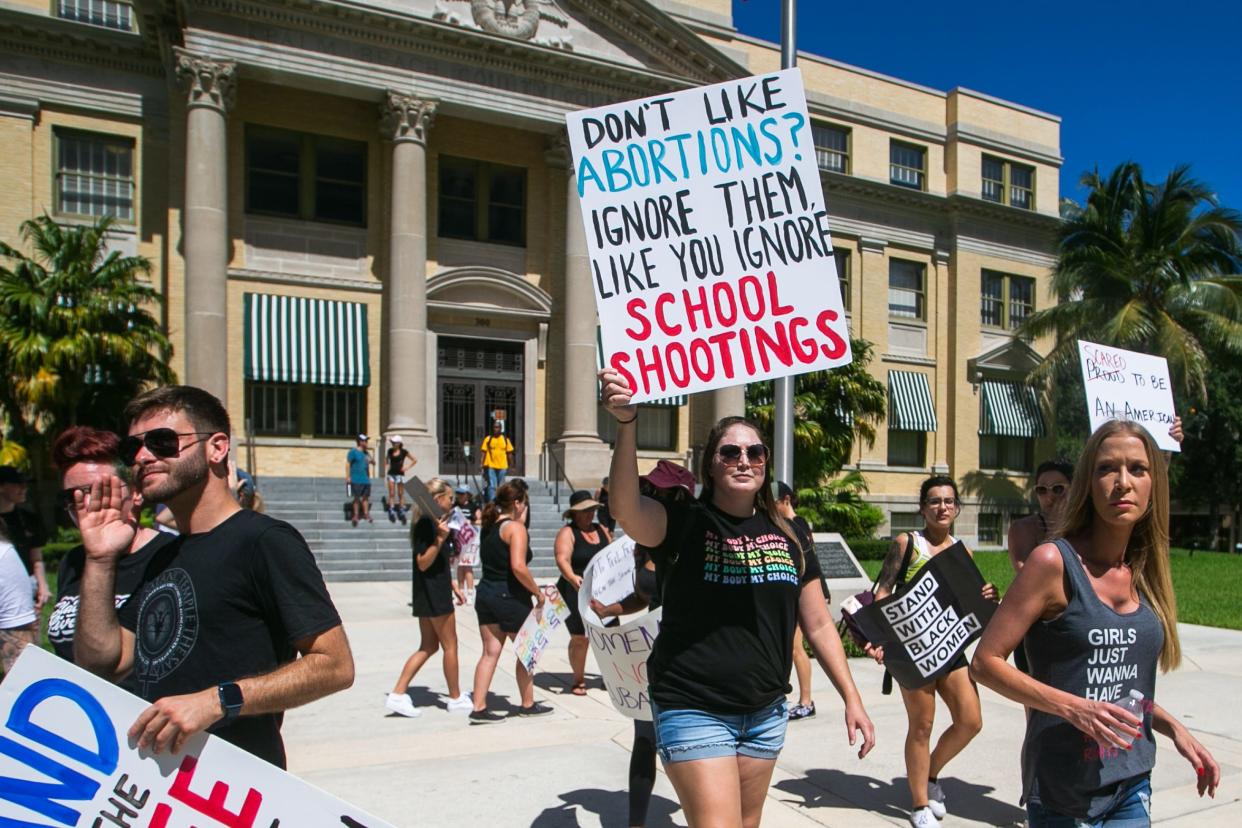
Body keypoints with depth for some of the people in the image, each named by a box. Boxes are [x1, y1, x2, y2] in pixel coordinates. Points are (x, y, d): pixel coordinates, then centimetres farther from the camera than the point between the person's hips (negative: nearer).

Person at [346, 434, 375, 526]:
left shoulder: (366, 453, 14)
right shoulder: (353, 452, -6)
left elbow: (373, 463, 20)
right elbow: (348, 464, -10)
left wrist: (372, 461, -5)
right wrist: (348, 477, -17)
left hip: (366, 479, 6)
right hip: (356, 480, -6)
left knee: (365, 497, 8)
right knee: (357, 498, -1)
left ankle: (366, 515, 14)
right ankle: (356, 516, 5)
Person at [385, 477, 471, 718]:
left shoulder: (433, 522, 13)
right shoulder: (427, 524, -17)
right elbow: (423, 563, -22)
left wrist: (451, 583, 27)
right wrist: (440, 539, -33)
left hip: (428, 594, 10)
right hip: (434, 595, -10)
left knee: (428, 646, 12)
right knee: (450, 645, 3)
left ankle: (398, 694, 10)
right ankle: (455, 698, 15)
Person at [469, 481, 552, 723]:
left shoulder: (490, 526, 10)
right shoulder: (515, 528, -15)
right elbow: (518, 567, -25)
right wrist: (538, 592, -14)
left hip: (485, 594, 7)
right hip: (510, 598, -7)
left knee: (490, 652, 9)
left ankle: (479, 708, 7)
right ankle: (528, 705, 21)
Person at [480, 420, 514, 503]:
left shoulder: (505, 439, 6)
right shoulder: (488, 439, 1)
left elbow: (509, 453, 10)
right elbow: (483, 452, 1)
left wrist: (510, 466, 7)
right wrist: (483, 465, -6)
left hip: (502, 467, 2)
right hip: (490, 467, -2)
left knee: (501, 487, 11)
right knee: (492, 486, -9)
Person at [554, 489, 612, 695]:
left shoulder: (601, 530, 13)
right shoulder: (567, 533, -6)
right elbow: (562, 560, -21)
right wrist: (572, 577, -39)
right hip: (577, 594, -5)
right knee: (580, 639, -1)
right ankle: (579, 680, 17)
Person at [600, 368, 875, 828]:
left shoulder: (786, 535, 5)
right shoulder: (684, 523, -9)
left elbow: (819, 625, 11)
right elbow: (626, 509, -32)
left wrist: (852, 699, 7)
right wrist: (627, 422, -45)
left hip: (766, 712, 5)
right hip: (695, 712, -5)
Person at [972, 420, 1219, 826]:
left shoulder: (1144, 574, 5)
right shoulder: (1053, 561, -15)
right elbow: (985, 661, -15)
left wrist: (1173, 727, 4)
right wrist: (1073, 708, -23)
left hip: (1133, 784, 6)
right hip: (1064, 790, -6)